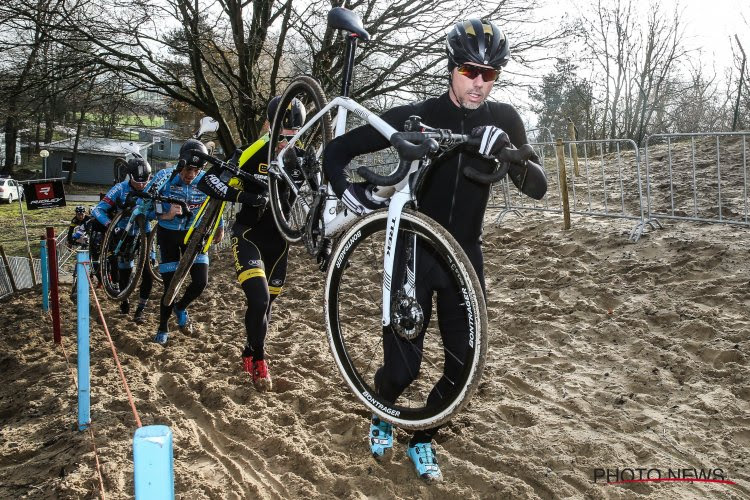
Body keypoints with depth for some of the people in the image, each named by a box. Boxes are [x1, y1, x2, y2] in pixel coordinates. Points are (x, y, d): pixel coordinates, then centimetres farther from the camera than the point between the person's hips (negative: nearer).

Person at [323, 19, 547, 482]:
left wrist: (508, 153, -29)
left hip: (465, 254, 3)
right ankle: (382, 417, 32)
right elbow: (337, 149, -6)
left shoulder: (503, 120, -4)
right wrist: (347, 189, -27)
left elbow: (538, 187, -10)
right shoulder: (416, 117, -11)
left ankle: (422, 439, 27)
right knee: (403, 365, -4)